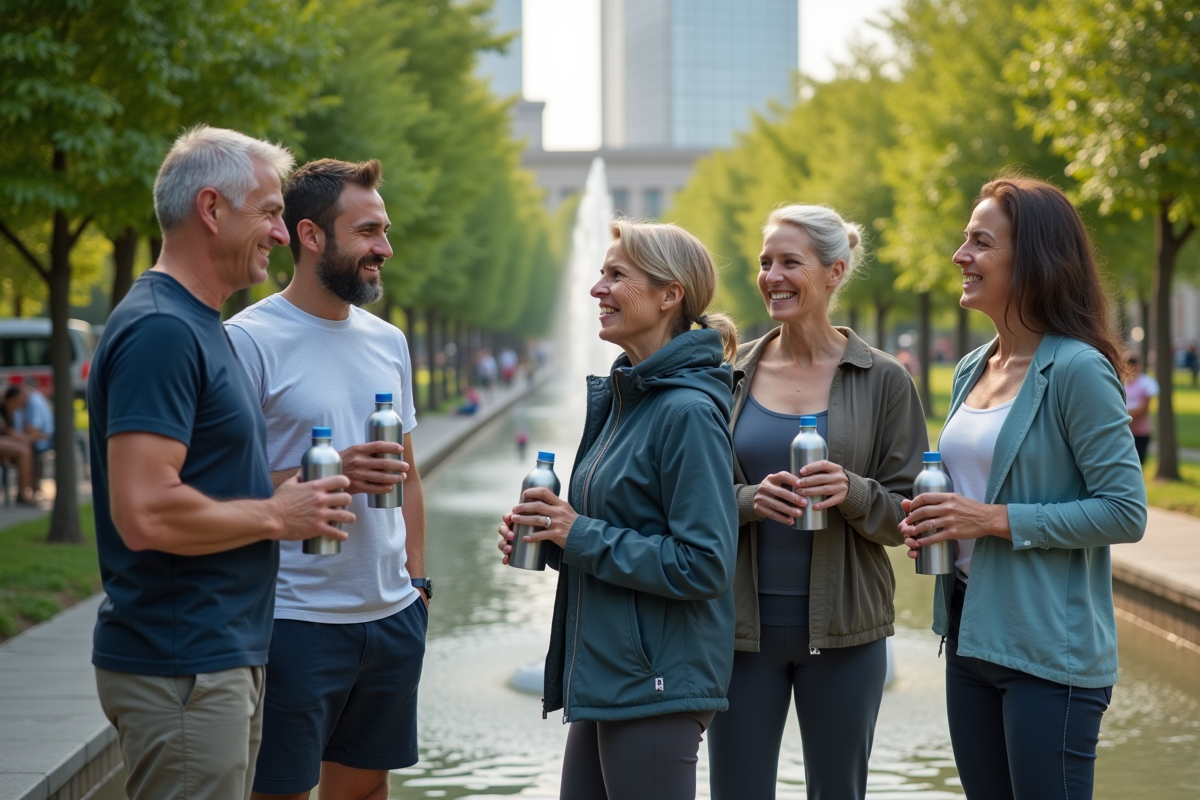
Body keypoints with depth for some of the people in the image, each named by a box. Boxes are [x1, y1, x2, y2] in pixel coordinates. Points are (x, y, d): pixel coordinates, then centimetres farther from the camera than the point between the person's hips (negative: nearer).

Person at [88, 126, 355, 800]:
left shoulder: (197, 325, 15)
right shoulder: (161, 331, -18)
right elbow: (145, 512, -27)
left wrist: (288, 493, 9)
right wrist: (274, 515, -14)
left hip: (226, 655, 10)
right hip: (180, 668, -10)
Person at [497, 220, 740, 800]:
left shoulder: (687, 411, -17)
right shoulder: (621, 397, 12)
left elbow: (704, 565, -21)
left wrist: (582, 536, -17)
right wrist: (548, 530, 2)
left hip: (657, 683, -9)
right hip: (601, 676, 9)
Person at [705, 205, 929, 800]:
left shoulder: (883, 381, 0)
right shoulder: (731, 374, 5)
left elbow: (906, 516, 0)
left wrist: (852, 493, -20)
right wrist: (748, 500, -15)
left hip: (842, 629, -1)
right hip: (742, 624, 1)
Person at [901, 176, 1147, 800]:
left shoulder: (1077, 370, -13)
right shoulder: (972, 370, 11)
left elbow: (1126, 511, -17)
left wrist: (997, 519, -20)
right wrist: (932, 521, 3)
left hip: (1049, 648, -8)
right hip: (970, 630, 8)